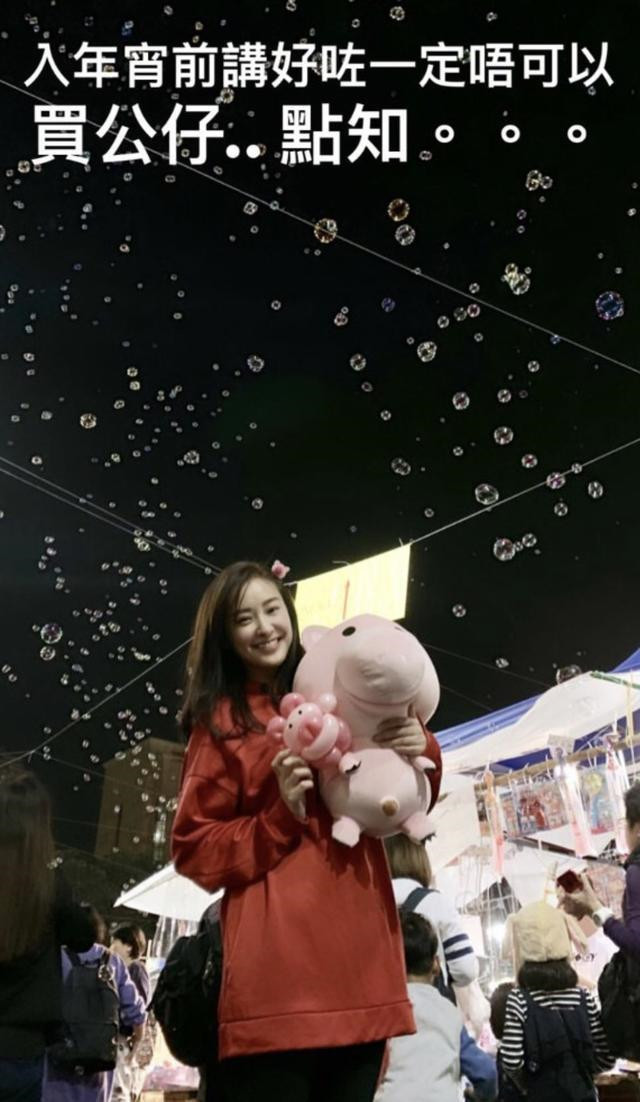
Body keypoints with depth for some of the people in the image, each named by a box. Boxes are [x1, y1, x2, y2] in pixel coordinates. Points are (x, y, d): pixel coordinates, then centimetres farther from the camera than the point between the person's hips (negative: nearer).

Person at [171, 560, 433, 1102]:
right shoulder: (222, 721, 4)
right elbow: (195, 850, 2)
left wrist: (421, 755, -4)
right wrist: (283, 816, -13)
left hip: (360, 960, 4)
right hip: (277, 970, -4)